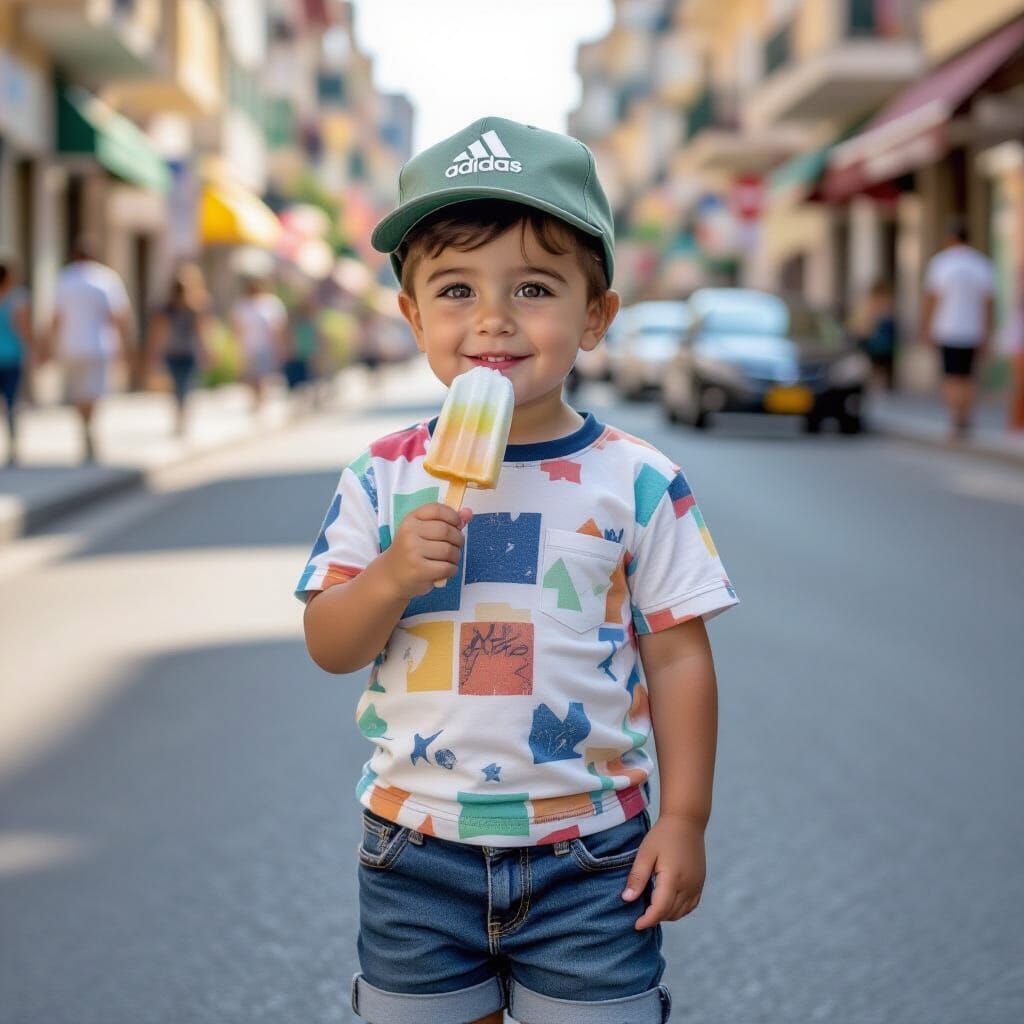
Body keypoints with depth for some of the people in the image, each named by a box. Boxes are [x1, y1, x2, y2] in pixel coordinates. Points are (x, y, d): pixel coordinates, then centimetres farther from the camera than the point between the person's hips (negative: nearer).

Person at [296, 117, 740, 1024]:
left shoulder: (638, 482, -7)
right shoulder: (385, 477, -2)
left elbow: (678, 655, -2)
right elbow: (329, 646, -1)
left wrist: (685, 820, -3)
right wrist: (394, 575, -20)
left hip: (590, 852, -1)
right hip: (418, 847, 2)